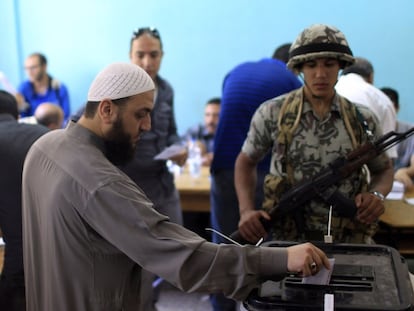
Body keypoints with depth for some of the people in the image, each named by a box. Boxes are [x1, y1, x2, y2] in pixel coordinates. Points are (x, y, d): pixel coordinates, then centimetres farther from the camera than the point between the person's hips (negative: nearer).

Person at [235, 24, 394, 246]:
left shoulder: (363, 120, 6)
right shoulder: (272, 113, 0)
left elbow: (384, 169, 20)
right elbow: (246, 162, 12)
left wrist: (378, 194, -2)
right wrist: (246, 211, -2)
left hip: (348, 241, 2)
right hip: (284, 240, -2)